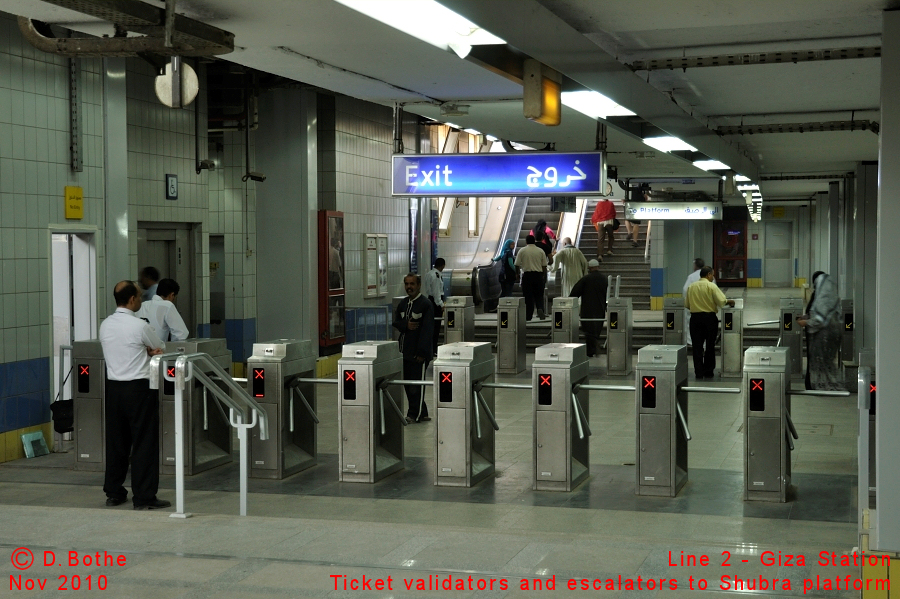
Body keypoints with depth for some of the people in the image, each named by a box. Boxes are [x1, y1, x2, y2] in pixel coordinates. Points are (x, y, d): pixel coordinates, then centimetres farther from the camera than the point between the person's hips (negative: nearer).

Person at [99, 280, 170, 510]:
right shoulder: (139, 326, -13)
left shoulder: (105, 325, 5)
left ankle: (114, 493, 20)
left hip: (113, 387, 7)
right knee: (144, 443, -2)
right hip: (139, 388, -7)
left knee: (116, 441, 13)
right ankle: (144, 497, -1)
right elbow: (161, 347, 4)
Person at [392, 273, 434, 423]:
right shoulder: (403, 303, 13)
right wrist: (406, 325, -9)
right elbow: (396, 322, 14)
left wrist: (422, 352, -19)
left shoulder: (425, 304, -10)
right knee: (408, 384, 9)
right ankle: (421, 413, 18)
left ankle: (414, 414, 1)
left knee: (416, 385, -5)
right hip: (405, 351, 7)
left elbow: (427, 330, -15)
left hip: (419, 352, -7)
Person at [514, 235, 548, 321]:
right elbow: (544, 265, 6)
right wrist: (544, 275, 19)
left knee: (528, 296, 3)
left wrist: (517, 273, 16)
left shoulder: (522, 251, 0)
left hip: (527, 275, -1)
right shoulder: (540, 251, 6)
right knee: (539, 295, 10)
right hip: (538, 275, 1)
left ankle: (528, 316, 5)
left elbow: (517, 265, -1)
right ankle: (540, 309, -15)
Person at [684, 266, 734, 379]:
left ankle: (698, 372, 3)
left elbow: (687, 304, 9)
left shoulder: (691, 287, 4)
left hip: (695, 317, 3)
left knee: (697, 345, 5)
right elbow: (721, 301, -14)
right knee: (710, 345, 8)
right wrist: (729, 301, 6)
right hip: (710, 317, -3)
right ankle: (708, 372, 11)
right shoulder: (711, 286, -8)